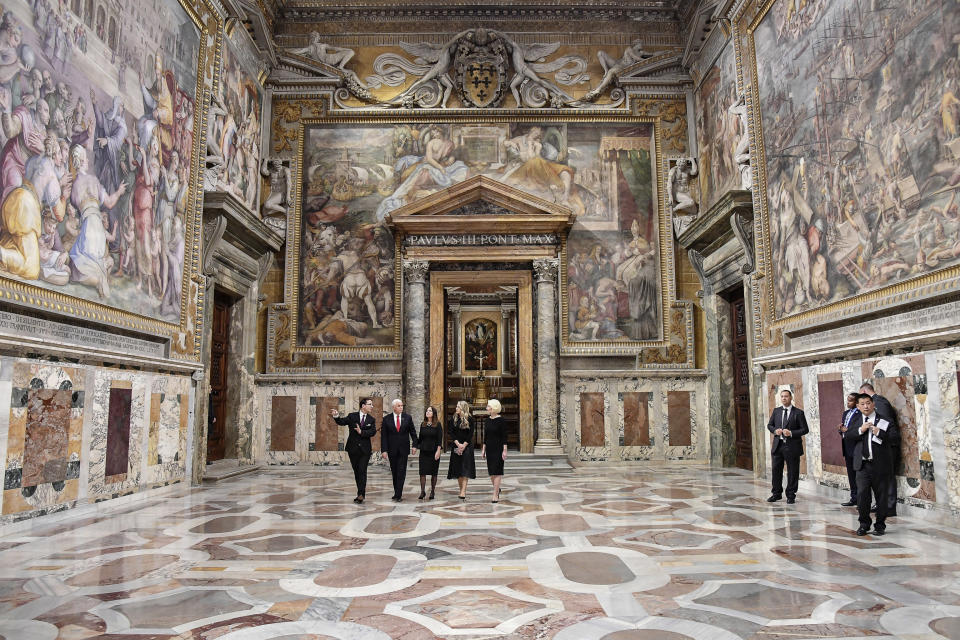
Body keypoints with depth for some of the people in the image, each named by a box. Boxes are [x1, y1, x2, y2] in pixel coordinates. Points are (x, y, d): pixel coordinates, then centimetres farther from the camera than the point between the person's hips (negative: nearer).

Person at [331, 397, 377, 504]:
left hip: (365, 449, -1)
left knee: (362, 471, -9)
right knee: (356, 471, 9)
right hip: (353, 449, 1)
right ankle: (361, 493, 20)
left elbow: (373, 432, -7)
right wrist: (336, 416, -26)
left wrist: (361, 432, -19)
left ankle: (361, 494, -12)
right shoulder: (352, 416, 3)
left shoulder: (371, 420, 5)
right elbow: (342, 422, -7)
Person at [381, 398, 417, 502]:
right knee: (394, 473, 8)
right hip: (392, 450, 0)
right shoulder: (387, 419, -1)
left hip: (403, 450, 0)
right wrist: (384, 450, -8)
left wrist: (414, 445, -2)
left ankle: (398, 495, -5)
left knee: (401, 473, -6)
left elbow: (413, 432, 8)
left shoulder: (407, 417, 2)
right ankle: (397, 493, 19)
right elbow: (383, 436, -2)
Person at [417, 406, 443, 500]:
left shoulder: (437, 424, -1)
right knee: (422, 472, -3)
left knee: (434, 473, 2)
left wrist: (438, 451, -13)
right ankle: (422, 491, 1)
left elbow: (440, 438, -6)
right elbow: (420, 438, 14)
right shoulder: (422, 424, 10)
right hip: (424, 451, 3)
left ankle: (432, 491, 11)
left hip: (434, 451, -3)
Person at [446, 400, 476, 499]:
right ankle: (462, 490, 13)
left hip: (467, 446, -3)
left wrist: (464, 445, -12)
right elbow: (450, 433, 0)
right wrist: (458, 444, -11)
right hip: (456, 446, 3)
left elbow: (470, 434, -3)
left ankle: (463, 491, -17)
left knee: (465, 469, -11)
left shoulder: (469, 420, -1)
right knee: (458, 469, 4)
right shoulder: (453, 419, 6)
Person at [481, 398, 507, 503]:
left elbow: (504, 436, -12)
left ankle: (495, 495, -2)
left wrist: (504, 450, -16)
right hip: (489, 448, 7)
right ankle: (497, 489, 31)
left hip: (498, 448, -7)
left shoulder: (500, 420, -11)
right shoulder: (488, 420, 9)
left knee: (496, 472, -6)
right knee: (491, 472, 11)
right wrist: (483, 449, 13)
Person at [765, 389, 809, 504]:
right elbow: (769, 425, 16)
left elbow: (805, 429, -4)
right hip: (778, 445, 4)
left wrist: (791, 433, -17)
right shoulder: (776, 411, 11)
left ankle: (791, 496, 14)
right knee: (776, 470, 7)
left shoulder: (798, 413, -2)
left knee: (792, 472, 3)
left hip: (792, 447, -4)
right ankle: (777, 493, 20)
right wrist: (775, 430, -5)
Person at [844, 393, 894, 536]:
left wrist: (879, 433, -23)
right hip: (863, 465, 1)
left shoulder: (883, 421, 1)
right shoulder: (855, 420, 9)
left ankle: (880, 525, 20)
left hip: (881, 465, -1)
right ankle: (864, 524, 12)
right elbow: (847, 437, 0)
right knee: (862, 494, -4)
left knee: (881, 496, 6)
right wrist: (860, 430, -13)